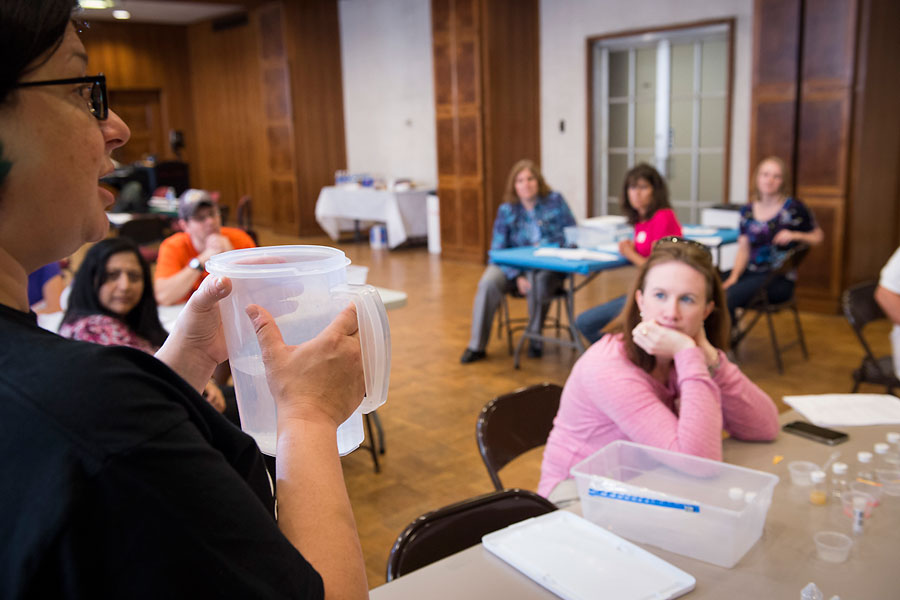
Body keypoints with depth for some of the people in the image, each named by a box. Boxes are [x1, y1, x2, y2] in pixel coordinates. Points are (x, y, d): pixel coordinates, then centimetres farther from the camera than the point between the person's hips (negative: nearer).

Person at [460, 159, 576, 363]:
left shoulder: (555, 201, 2)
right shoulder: (506, 211, 3)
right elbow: (498, 250, -3)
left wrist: (547, 247, -17)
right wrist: (517, 277, -18)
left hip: (549, 268, -1)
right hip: (514, 267, 1)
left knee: (538, 280, -36)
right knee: (488, 283, -28)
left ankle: (535, 339, -13)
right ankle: (477, 346, -18)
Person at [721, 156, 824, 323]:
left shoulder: (794, 208, -2)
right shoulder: (747, 211, 11)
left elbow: (817, 237, 8)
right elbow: (743, 249, 8)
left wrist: (795, 236, -12)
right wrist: (734, 276, -7)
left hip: (779, 279, -5)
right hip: (751, 272, 5)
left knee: (729, 296, -31)